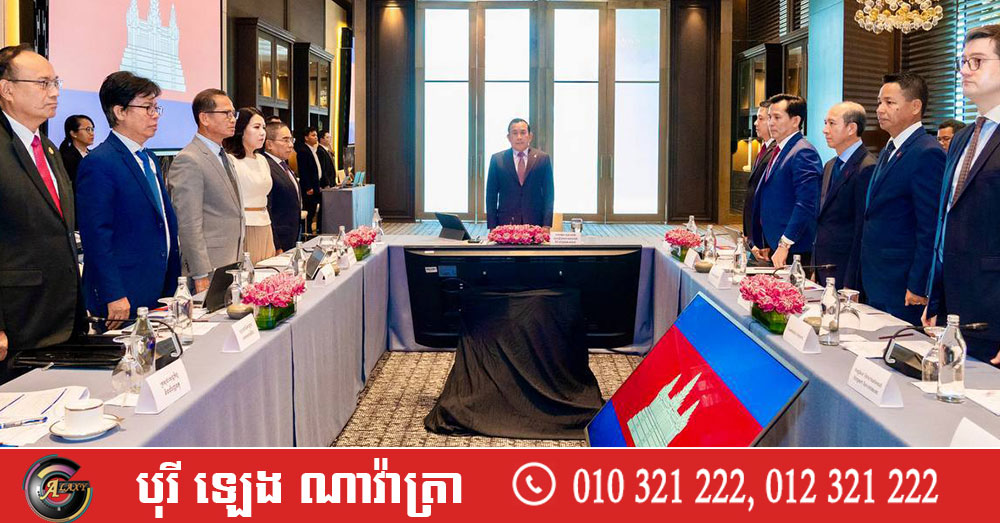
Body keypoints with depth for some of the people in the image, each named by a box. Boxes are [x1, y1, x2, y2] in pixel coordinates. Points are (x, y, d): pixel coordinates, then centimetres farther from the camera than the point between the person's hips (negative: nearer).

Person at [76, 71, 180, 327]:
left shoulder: (149, 160, 16)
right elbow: (96, 236, -17)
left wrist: (174, 283, 16)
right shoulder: (98, 163, -12)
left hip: (159, 295, 8)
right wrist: (113, 296, -20)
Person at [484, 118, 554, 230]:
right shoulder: (497, 159, 6)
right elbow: (491, 195, 6)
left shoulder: (543, 158, 6)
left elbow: (549, 193, 5)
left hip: (535, 223, 0)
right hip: (505, 223, 0)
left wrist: (547, 225, -3)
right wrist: (492, 227, -1)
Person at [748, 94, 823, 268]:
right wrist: (763, 244, 18)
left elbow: (806, 204, -21)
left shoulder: (803, 152, -12)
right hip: (773, 248, 9)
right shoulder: (778, 152, 18)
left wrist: (784, 245, -22)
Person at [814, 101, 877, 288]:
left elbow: (863, 229, -17)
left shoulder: (867, 168, -14)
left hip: (845, 272, -8)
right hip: (822, 270, 8)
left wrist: (850, 284, -18)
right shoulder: (830, 166, 15)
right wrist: (815, 269, 14)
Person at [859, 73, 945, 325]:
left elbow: (930, 229, -19)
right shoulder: (889, 151, 16)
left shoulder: (927, 154, -15)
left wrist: (918, 287, -18)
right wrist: (865, 280, 16)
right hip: (875, 286, 9)